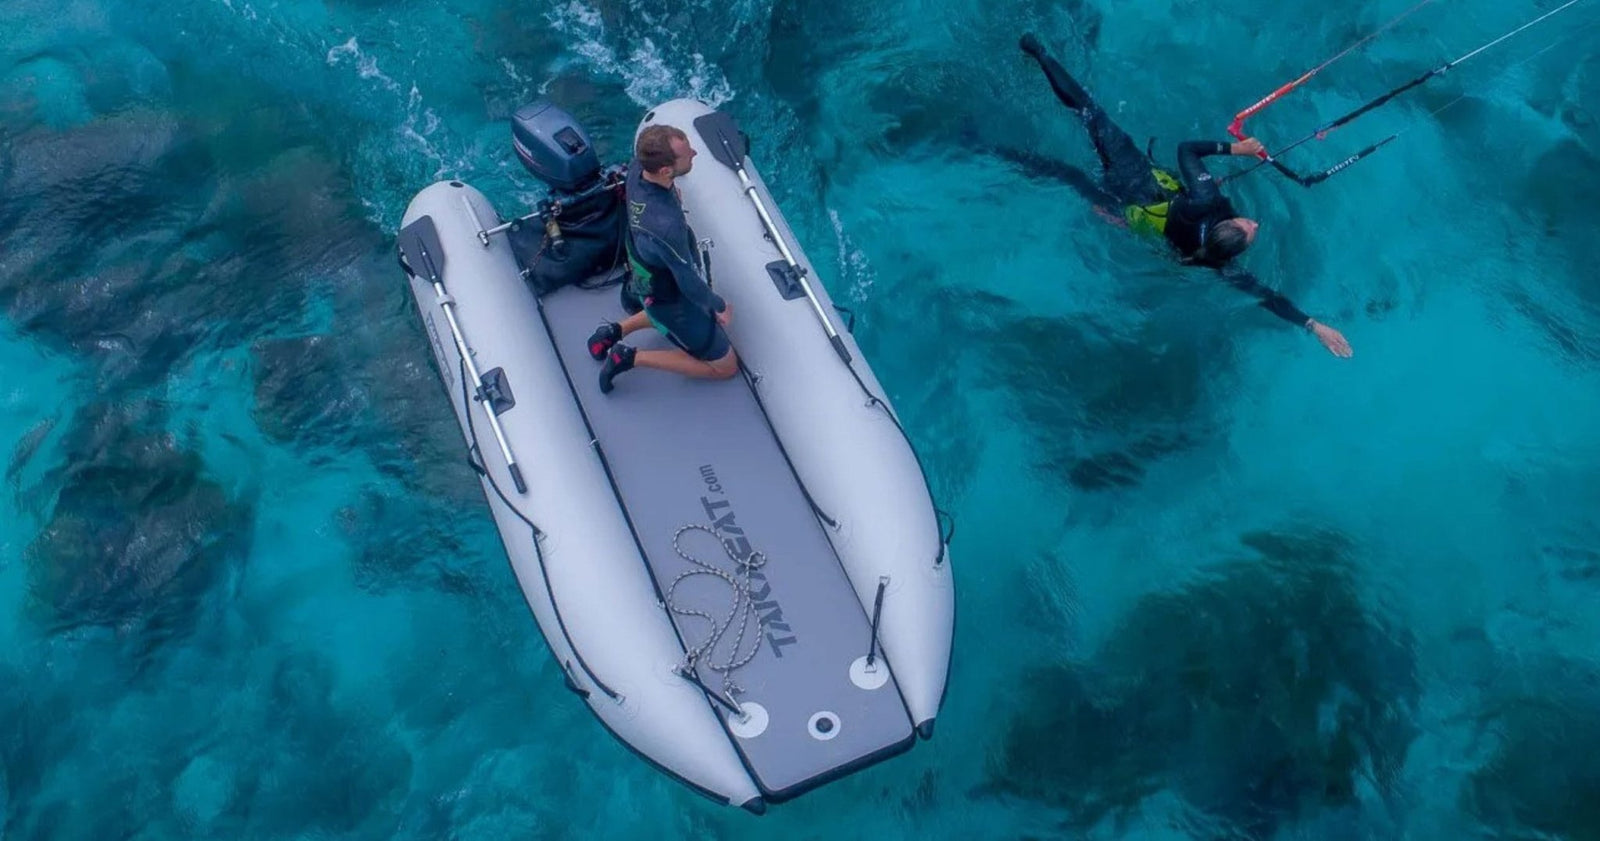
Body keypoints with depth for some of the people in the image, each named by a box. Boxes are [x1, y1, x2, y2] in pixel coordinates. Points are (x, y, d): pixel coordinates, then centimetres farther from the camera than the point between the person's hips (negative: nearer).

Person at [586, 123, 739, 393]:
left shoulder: (636, 167, -22)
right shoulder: (667, 225, -44)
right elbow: (689, 282, -28)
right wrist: (719, 306, -9)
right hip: (671, 299, -8)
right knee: (726, 367, 10)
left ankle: (616, 330, 28)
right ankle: (631, 357, 5)